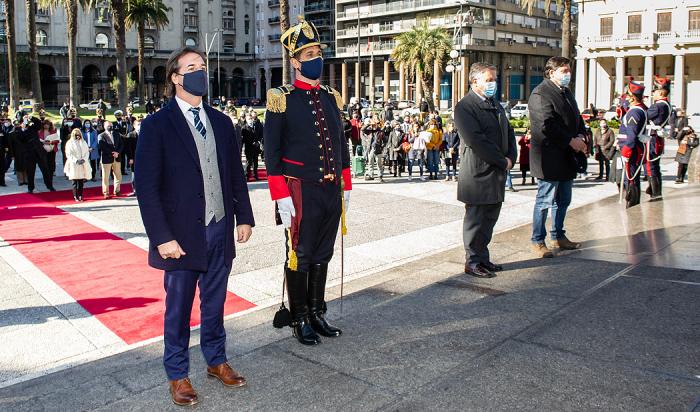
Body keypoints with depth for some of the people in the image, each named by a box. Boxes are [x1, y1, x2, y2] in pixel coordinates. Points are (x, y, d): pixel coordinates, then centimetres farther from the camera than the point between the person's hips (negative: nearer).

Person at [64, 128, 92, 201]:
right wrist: (76, 160, -16)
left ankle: (80, 196, 7)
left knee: (81, 181, 2)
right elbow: (69, 154, -5)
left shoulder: (83, 142, 13)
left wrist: (84, 159, -9)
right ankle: (76, 197, 2)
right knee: (75, 182, -2)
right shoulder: (70, 143, 2)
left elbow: (87, 152, 9)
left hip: (83, 164, 3)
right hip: (74, 165, -3)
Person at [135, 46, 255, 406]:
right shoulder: (156, 126, -7)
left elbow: (236, 175, 12)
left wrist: (244, 217, 7)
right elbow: (147, 187, -11)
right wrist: (162, 237, -15)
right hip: (182, 234, -4)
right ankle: (177, 374, 27)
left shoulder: (221, 122, 9)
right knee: (178, 308, 10)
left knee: (214, 302, 16)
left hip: (220, 229, 4)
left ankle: (216, 360, 34)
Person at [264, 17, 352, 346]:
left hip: (332, 190, 5)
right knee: (300, 257, 6)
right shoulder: (282, 99, -6)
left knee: (322, 256, 14)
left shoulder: (331, 97, 11)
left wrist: (345, 188, 12)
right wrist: (281, 197, -14)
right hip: (302, 192, -5)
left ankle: (317, 313, 28)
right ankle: (300, 321, 20)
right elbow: (272, 152, -9)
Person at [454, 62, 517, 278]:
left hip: (497, 173, 8)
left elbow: (508, 132, 19)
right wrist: (502, 161, -16)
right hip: (478, 174, -8)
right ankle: (472, 262, 11)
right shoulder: (464, 107, -12)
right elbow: (476, 140, -20)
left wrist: (511, 158, 2)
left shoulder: (496, 105, 17)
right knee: (476, 220, 1)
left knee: (490, 218, 13)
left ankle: (483, 258, 24)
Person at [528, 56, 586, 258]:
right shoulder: (540, 93, -13)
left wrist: (581, 136, 0)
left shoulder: (566, 92, 17)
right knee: (544, 201, -1)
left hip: (566, 158, 9)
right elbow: (547, 125, -22)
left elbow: (577, 118, 20)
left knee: (563, 201, 16)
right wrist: (571, 141, -20)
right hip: (549, 159, -9)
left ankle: (558, 237, 29)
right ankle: (537, 241, 8)